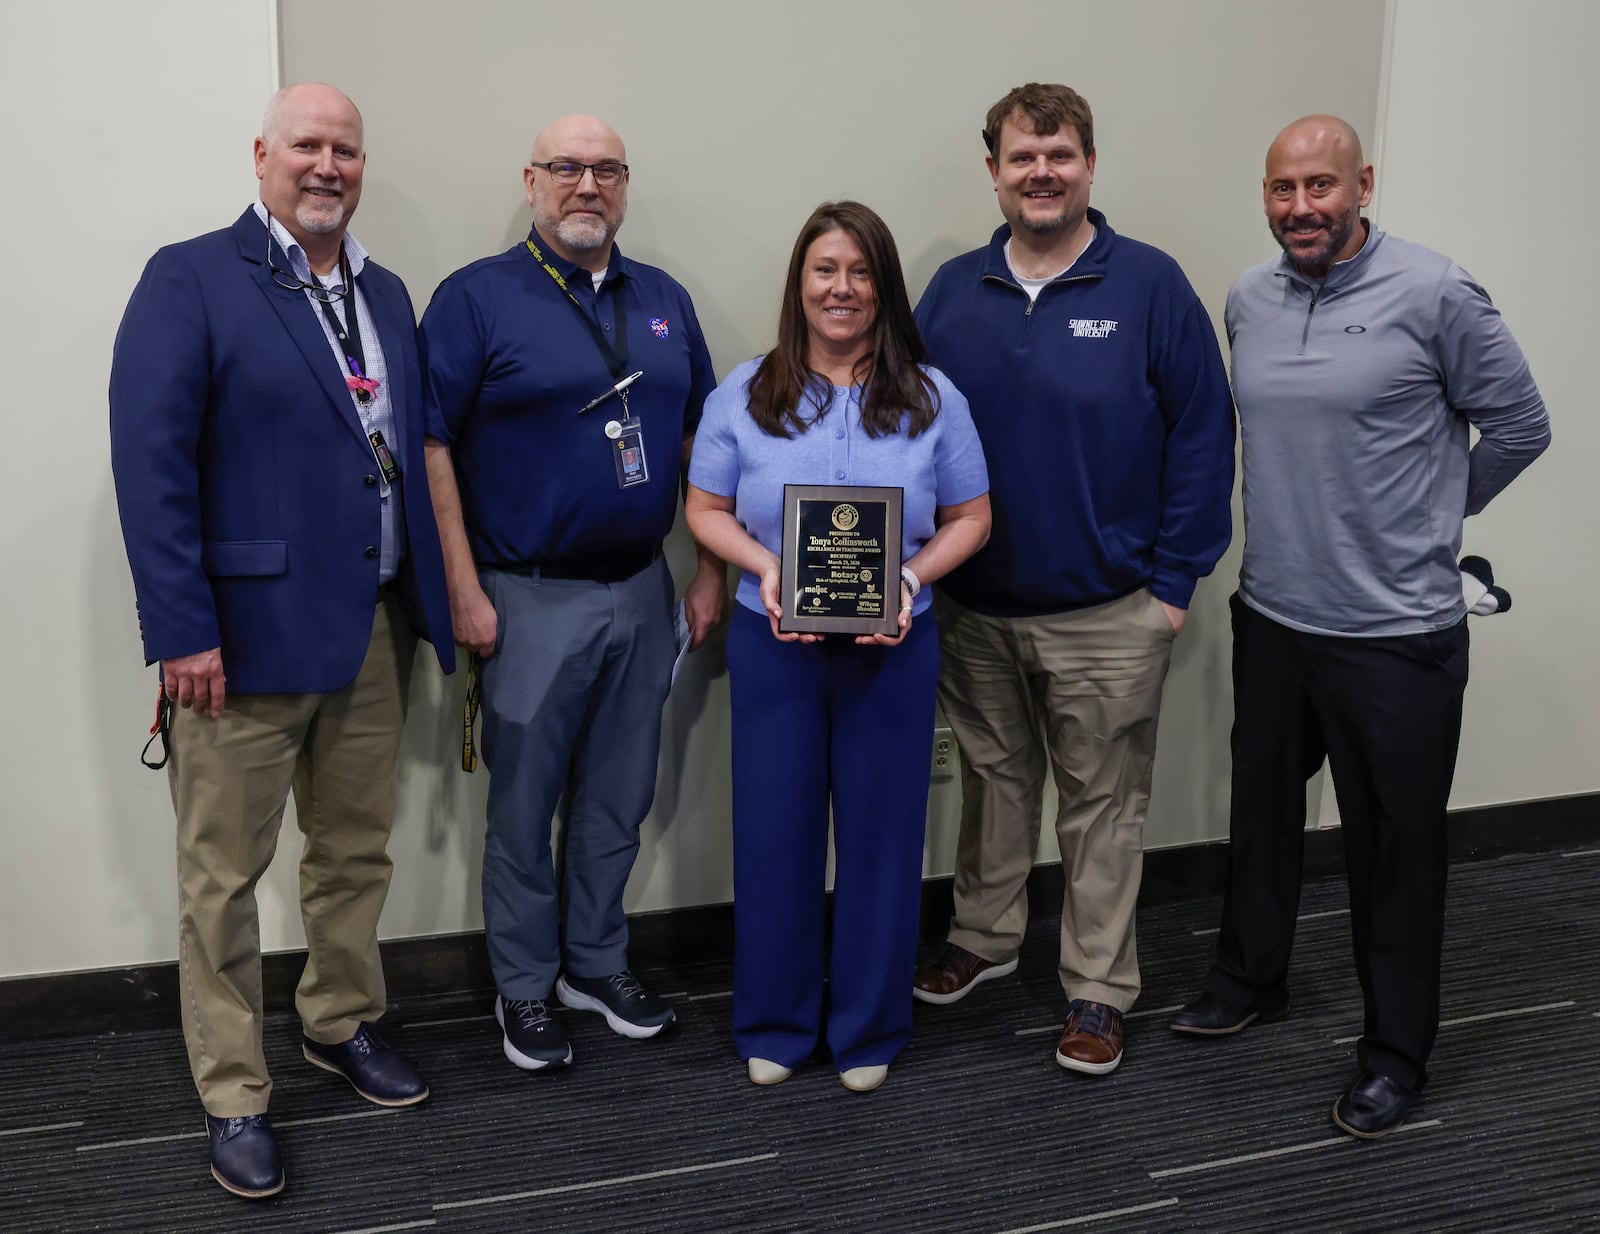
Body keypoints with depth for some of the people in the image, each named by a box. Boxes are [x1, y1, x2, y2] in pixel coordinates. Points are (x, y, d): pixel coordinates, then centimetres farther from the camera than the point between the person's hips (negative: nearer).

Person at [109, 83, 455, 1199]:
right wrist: (182, 628, -18)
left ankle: (342, 1024, 37)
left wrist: (431, 598, 9)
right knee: (225, 874, 5)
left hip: (376, 632, 6)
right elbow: (150, 462, -13)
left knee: (357, 852, 18)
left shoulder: (386, 295, 14)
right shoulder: (190, 281, -6)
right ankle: (234, 1097, 19)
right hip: (249, 634, -6)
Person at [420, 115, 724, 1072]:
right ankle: (526, 987, 24)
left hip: (641, 592, 5)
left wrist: (711, 571, 7)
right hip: (531, 598, -5)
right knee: (524, 805, 7)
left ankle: (598, 963, 32)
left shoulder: (666, 301, 10)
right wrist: (465, 591, -14)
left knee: (619, 798, 15)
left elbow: (699, 438, 13)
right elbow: (432, 446, -10)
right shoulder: (477, 297, -6)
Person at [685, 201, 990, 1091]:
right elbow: (706, 509, 4)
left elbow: (970, 518, 4)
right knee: (775, 828, 7)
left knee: (881, 830, 8)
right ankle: (775, 1022, 26)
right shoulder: (746, 394, 3)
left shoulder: (931, 397, 3)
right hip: (774, 645, 0)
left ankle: (870, 1029, 26)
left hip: (893, 647, 0)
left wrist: (911, 576, -14)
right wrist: (765, 568, -14)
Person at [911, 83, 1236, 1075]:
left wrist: (1174, 581, -9)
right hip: (975, 606, 4)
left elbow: (1204, 433, -7)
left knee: (1103, 806, 8)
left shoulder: (1149, 284, -8)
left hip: (1108, 616, -3)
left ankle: (1099, 989, 22)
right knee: (993, 780, 19)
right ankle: (986, 936, 38)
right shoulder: (954, 290, 3)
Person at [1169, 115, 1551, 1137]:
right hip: (1271, 617, 6)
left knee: (1397, 848, 7)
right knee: (1263, 812, 20)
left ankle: (1396, 1053, 23)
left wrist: (1426, 517, 5)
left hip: (1396, 633, -5)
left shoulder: (1435, 296, -12)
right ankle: (1252, 977, 41)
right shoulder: (1249, 301, 5)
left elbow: (1520, 427, -2)